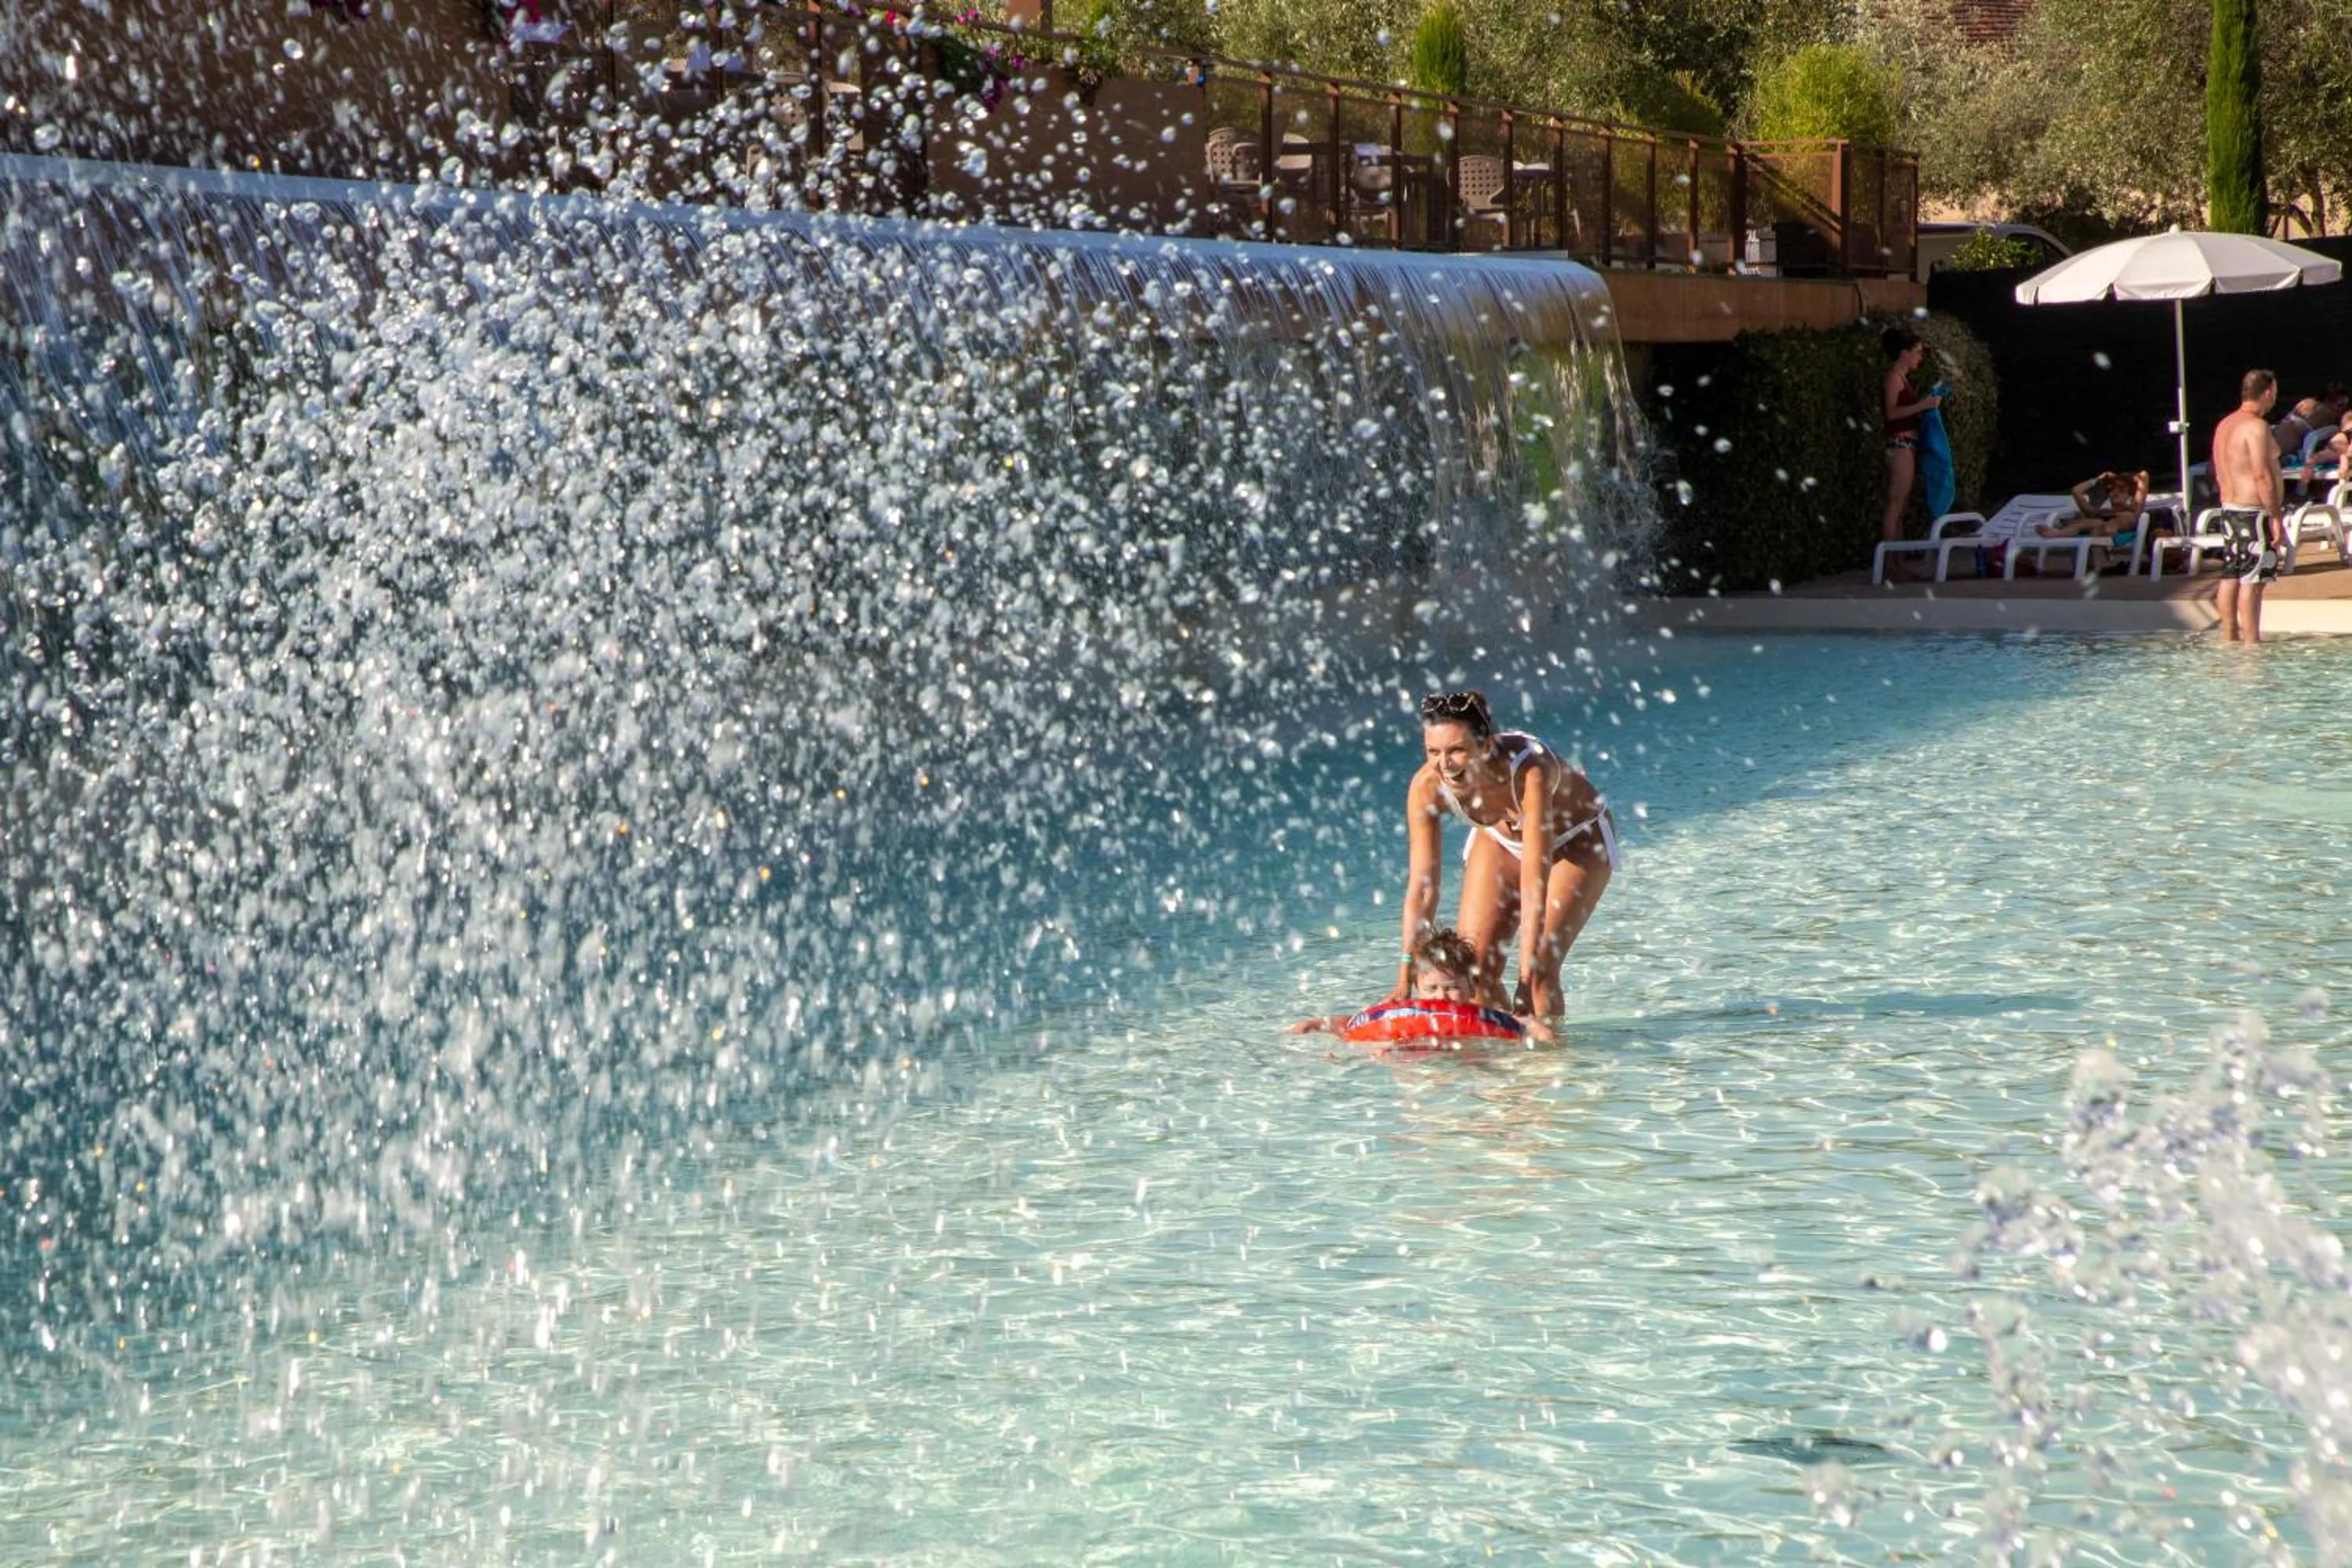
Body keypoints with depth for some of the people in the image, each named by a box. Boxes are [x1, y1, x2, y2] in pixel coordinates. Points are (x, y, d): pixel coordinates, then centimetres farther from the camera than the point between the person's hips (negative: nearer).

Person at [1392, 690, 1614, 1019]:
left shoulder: (1529, 772, -43)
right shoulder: (1427, 786, -31)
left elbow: (1535, 883, -45)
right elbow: (1421, 889, -28)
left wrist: (1528, 968, -49)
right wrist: (1406, 978, -34)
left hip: (1577, 840, -4)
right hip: (1500, 838, 4)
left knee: (1540, 967, -17)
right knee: (1472, 960, -4)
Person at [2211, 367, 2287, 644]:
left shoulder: (2224, 425, 14)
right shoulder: (2256, 426, -16)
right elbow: (2262, 476, -21)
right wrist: (2277, 518, -19)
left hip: (2230, 508, 9)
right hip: (2255, 511, -9)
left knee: (2232, 576, 11)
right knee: (2253, 579, -9)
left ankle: (2230, 638, 15)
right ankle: (2252, 642, -9)